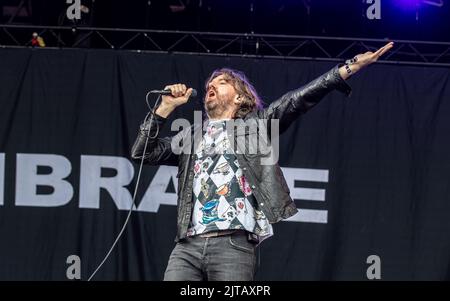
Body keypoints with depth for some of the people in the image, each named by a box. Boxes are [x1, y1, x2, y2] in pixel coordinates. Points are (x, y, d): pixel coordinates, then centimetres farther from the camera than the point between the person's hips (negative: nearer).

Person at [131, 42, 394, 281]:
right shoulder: (190, 137, 26)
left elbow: (298, 101, 5)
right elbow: (142, 153, 20)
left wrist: (349, 68, -7)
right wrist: (166, 108, 12)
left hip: (234, 246, -3)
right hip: (187, 246, 3)